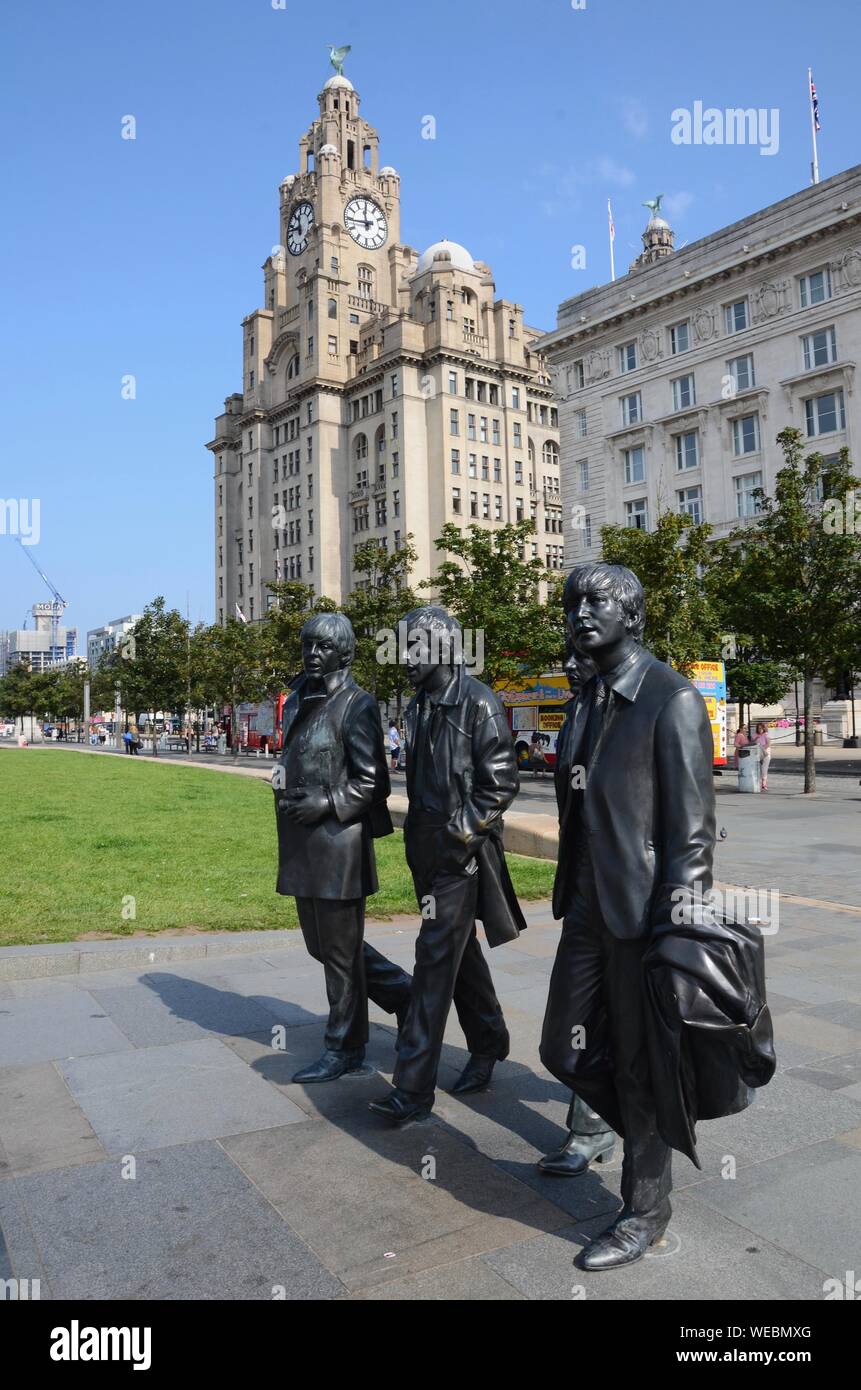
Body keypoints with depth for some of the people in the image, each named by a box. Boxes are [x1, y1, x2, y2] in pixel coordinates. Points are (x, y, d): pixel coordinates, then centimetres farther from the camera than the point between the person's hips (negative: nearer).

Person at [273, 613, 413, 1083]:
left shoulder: (357, 705, -9)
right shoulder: (297, 701, 13)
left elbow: (371, 780, -10)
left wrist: (326, 803, -19)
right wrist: (285, 793, 7)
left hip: (338, 841, -8)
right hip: (302, 844, 8)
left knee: (340, 949, 4)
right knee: (321, 944, 16)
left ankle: (344, 1048, 20)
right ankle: (403, 991, 32)